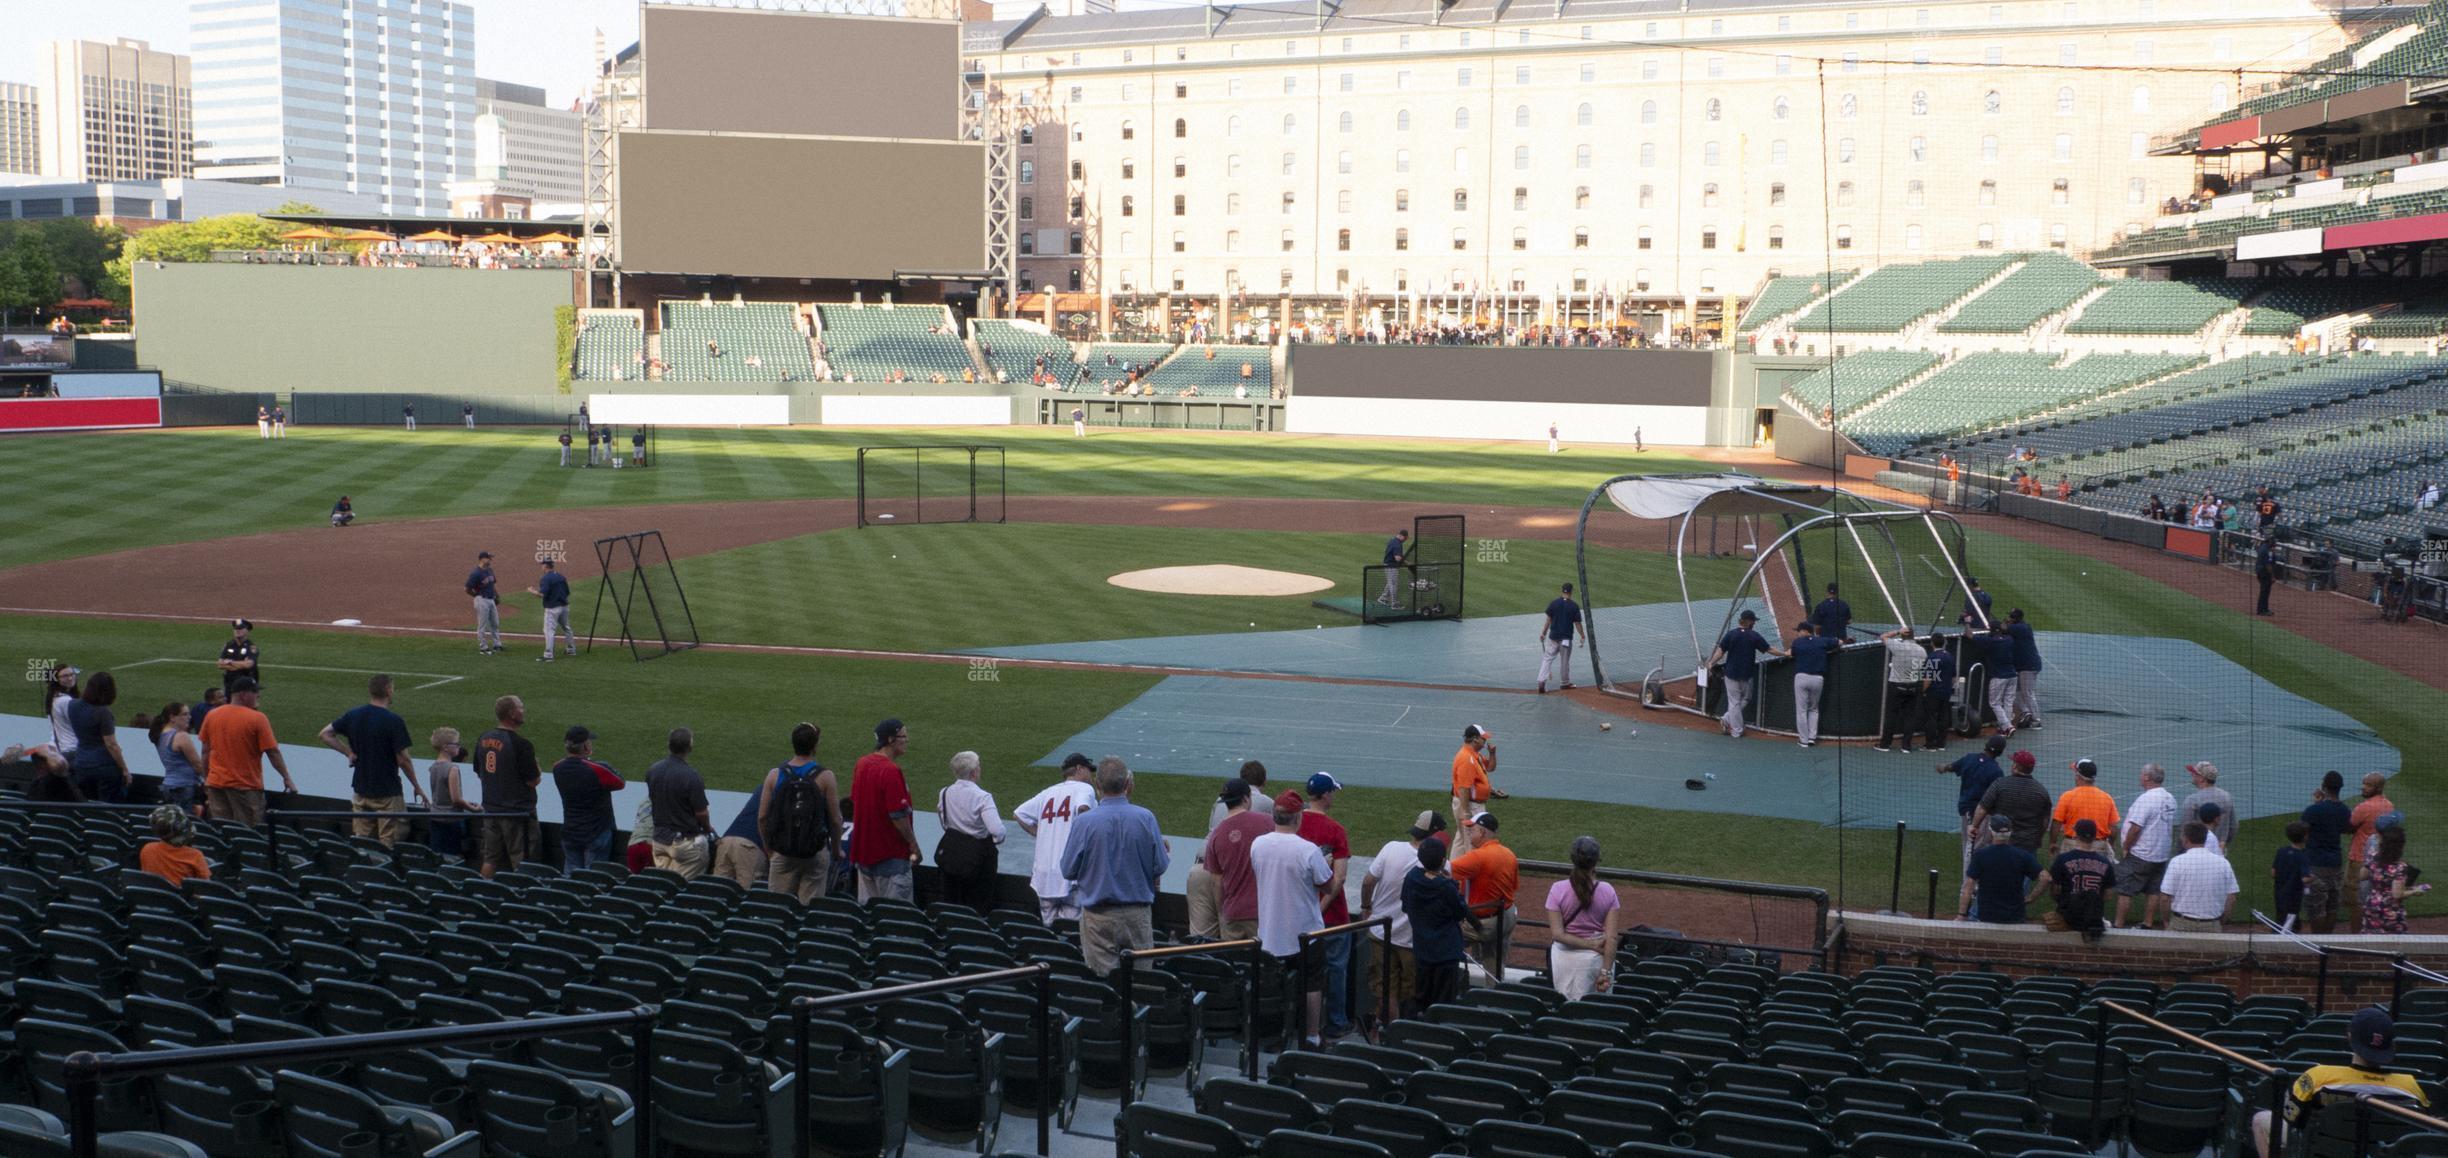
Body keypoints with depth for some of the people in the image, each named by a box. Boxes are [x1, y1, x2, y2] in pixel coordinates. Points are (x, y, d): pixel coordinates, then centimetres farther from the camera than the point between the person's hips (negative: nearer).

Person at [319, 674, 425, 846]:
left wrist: (348, 752, 6)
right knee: (388, 844, 0)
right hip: (387, 791, -5)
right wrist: (416, 786, -2)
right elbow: (403, 759, -14)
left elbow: (325, 735, 8)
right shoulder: (394, 721, -15)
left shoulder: (352, 715, 1)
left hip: (360, 791, 5)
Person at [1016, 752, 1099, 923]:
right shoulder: (1084, 789, -2)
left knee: (1048, 926, 14)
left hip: (1044, 875, 6)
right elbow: (1083, 808, -23)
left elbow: (1018, 813, 16)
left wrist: (1041, 834, 16)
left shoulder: (1048, 792, 15)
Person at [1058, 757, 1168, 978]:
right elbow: (1160, 867, -3)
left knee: (1102, 978, 7)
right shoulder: (1145, 818, -8)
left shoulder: (1083, 822, -12)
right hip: (1138, 914, 1)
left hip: (1098, 916, -1)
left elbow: (1068, 870, -4)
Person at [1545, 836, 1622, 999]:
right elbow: (1611, 937, -12)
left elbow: (1557, 934, -15)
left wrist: (1590, 944, -12)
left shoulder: (1558, 889, -10)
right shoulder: (1607, 891, -9)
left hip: (1566, 958, 0)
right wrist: (1606, 972, -10)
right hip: (1598, 959, 0)